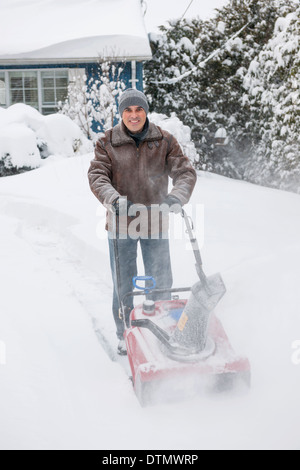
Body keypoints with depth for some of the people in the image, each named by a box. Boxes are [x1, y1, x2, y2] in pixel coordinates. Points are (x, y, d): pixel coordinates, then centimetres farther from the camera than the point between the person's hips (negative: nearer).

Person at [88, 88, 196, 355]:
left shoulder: (165, 141, 1)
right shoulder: (107, 143, 0)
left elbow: (185, 172, -5)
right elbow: (97, 175, -10)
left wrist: (177, 196, -26)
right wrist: (112, 198, -30)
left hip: (155, 223, 1)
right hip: (121, 223, 0)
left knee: (161, 283, 8)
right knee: (123, 284, 8)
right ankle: (125, 335, 26)